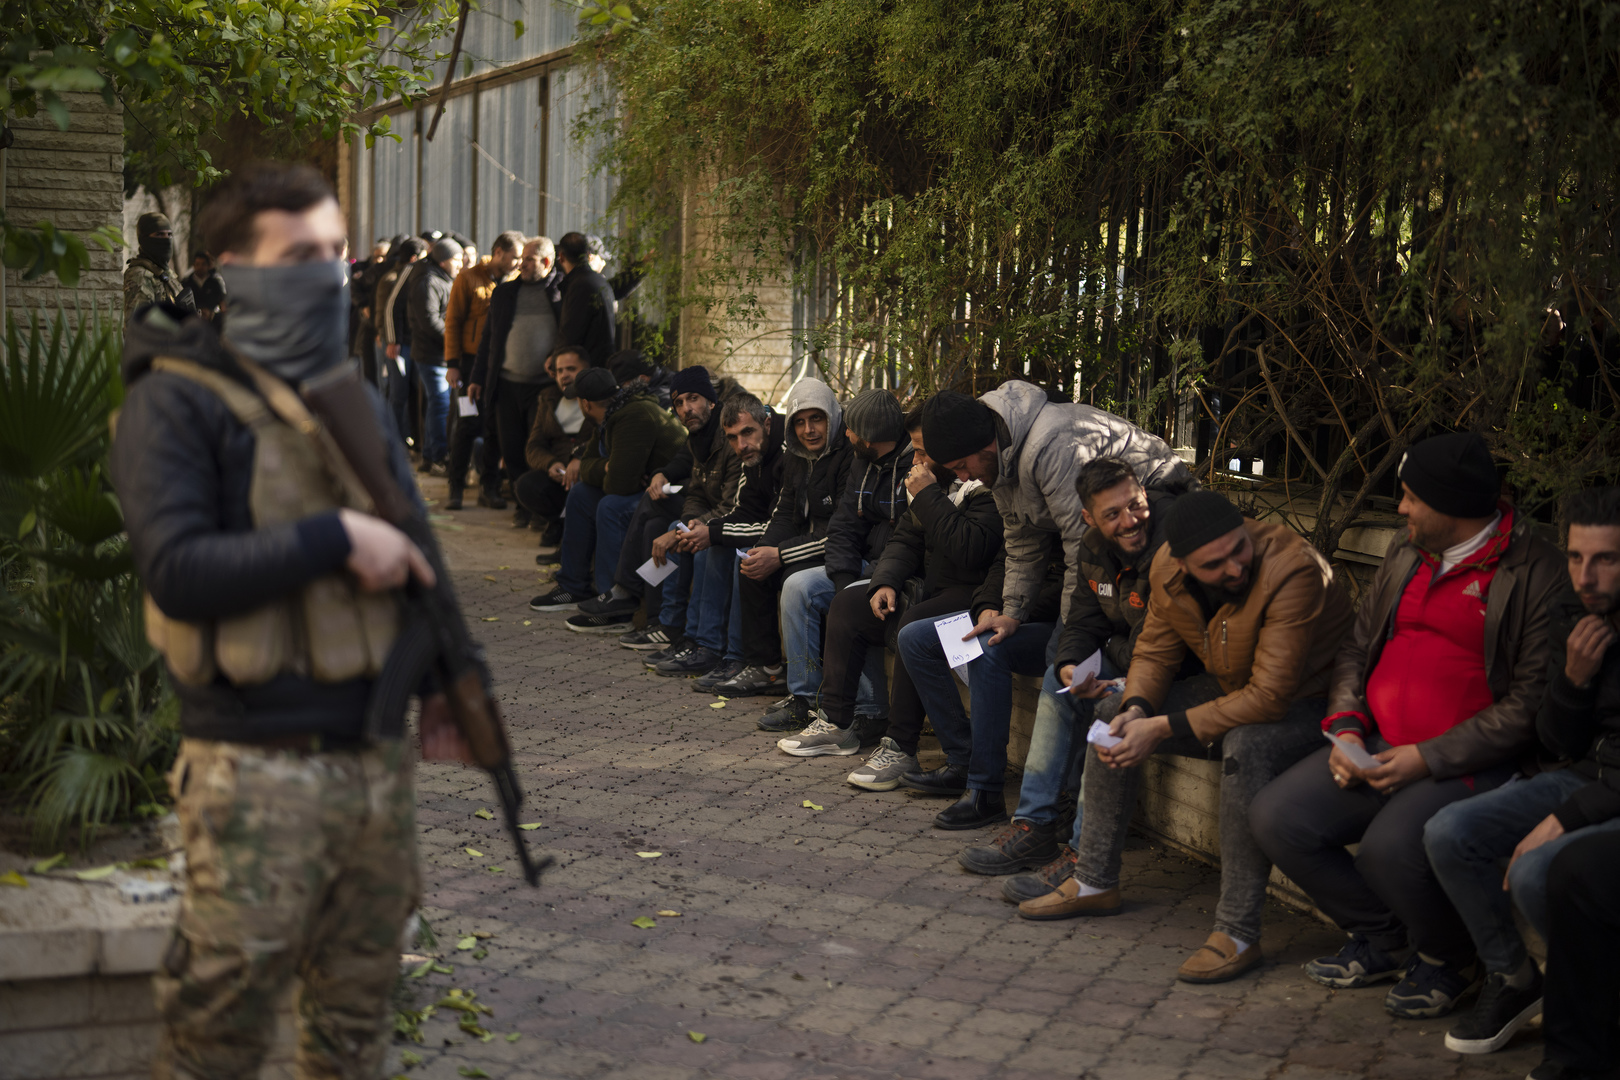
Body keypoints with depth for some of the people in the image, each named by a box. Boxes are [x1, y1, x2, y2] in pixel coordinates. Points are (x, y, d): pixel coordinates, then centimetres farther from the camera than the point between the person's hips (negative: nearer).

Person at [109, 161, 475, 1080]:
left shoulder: (358, 399, 15)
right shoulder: (177, 400, -6)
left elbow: (416, 552, 21)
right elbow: (178, 573, -17)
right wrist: (334, 538, -17)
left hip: (378, 760, 6)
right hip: (256, 771, -6)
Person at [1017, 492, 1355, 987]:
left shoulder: (1292, 570, -34)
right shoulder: (1169, 567, -12)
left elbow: (1270, 698, -34)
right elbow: (1154, 650, 4)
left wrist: (1163, 729, -31)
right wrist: (1136, 709, -19)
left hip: (1308, 701, -7)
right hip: (1233, 688, 8)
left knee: (1245, 747, -38)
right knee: (1113, 713, 2)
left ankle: (1238, 933, -29)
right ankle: (1095, 883, 15)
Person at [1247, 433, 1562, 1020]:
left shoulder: (1537, 572, -10)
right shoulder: (1405, 558, 14)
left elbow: (1533, 700, -15)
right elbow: (1357, 649, 21)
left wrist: (1428, 758, -18)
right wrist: (1346, 728, 2)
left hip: (1473, 763, -7)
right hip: (1379, 748, 8)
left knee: (1389, 846, -32)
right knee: (1275, 817, -9)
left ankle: (1445, 958, 2)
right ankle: (1382, 939, 12)